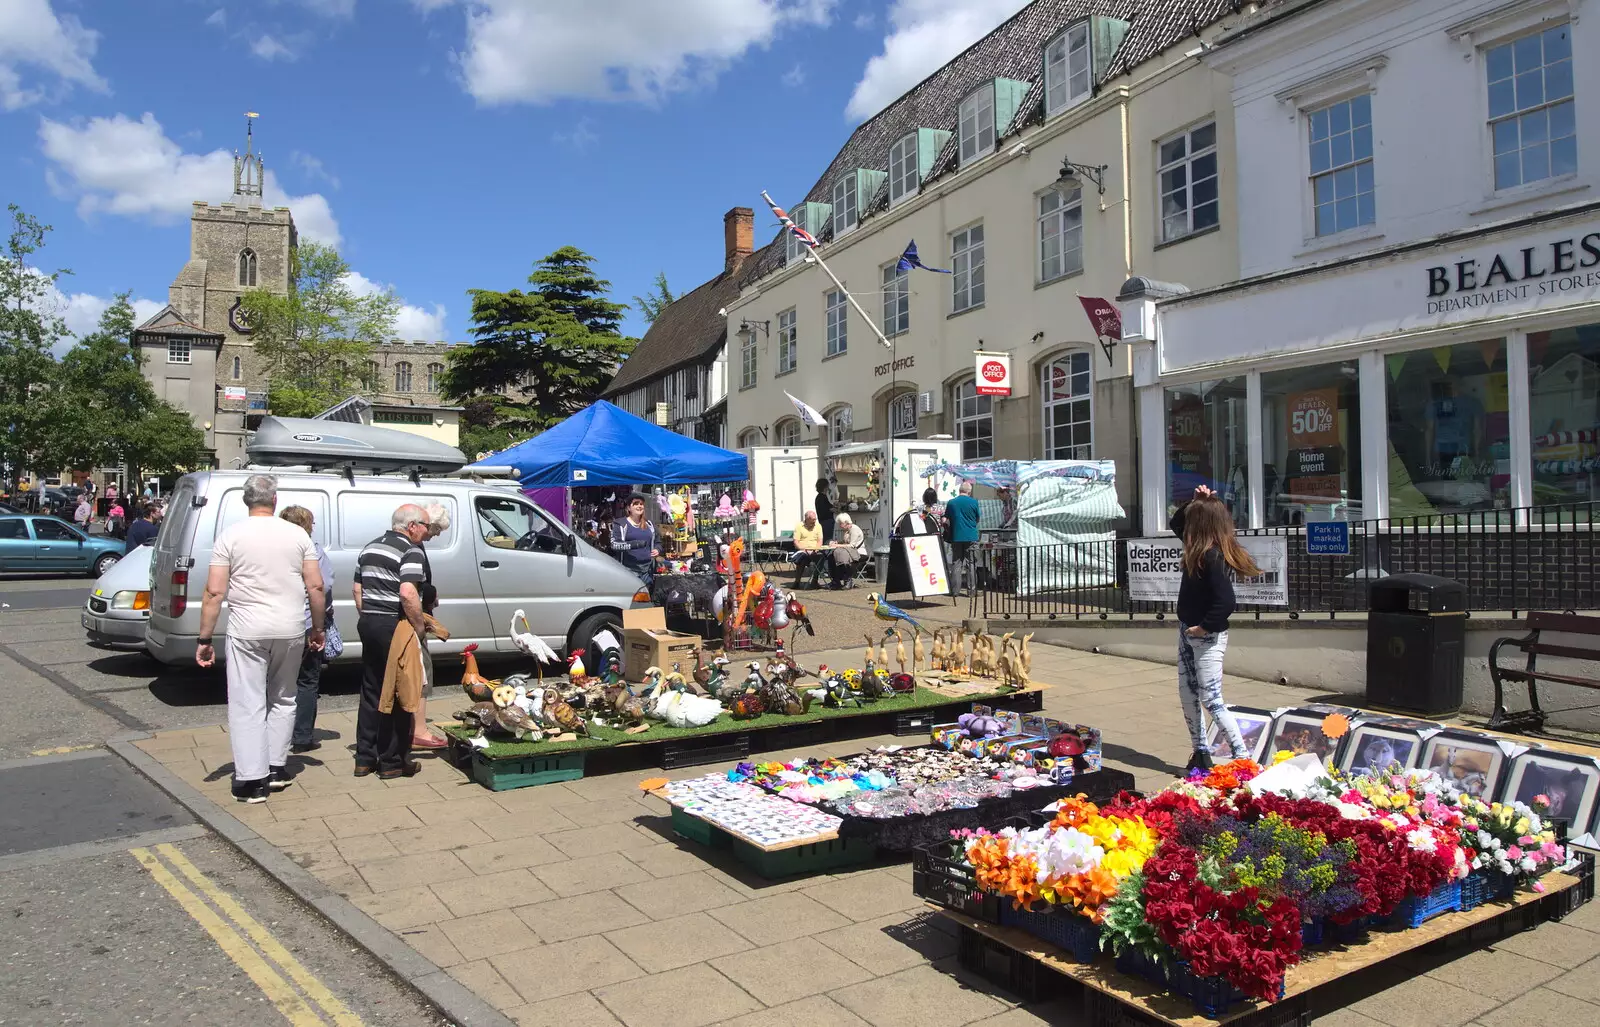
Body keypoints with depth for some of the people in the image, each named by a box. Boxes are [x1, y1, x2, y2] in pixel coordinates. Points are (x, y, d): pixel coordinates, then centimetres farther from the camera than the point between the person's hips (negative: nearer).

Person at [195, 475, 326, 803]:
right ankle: (277, 769, 23)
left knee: (247, 704, 3)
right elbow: (316, 587, 1)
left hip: (247, 631, -2)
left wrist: (204, 638, -1)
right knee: (282, 699, 17)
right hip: (290, 629, 2)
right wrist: (318, 628, 12)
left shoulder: (230, 536, -2)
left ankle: (251, 780, 2)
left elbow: (214, 593, -6)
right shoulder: (298, 535, 3)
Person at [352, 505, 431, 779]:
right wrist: (420, 627, -16)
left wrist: (366, 617, 21)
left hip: (368, 623, 8)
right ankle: (392, 762, 7)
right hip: (394, 626, -8)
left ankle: (364, 758, 20)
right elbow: (407, 594, -26)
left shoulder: (370, 548, 14)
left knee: (371, 692, 15)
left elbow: (357, 588, 17)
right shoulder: (411, 552, -13)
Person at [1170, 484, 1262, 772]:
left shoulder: (1213, 556, -23)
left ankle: (1242, 757, 2)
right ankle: (1200, 753, 24)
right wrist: (1195, 501, 6)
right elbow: (1176, 524, 21)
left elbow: (1225, 601, -31)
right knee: (1187, 694, 14)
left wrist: (1205, 627, -20)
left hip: (1207, 637, -9)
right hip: (1188, 632, 9)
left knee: (1211, 700, -6)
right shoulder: (1199, 549, 4)